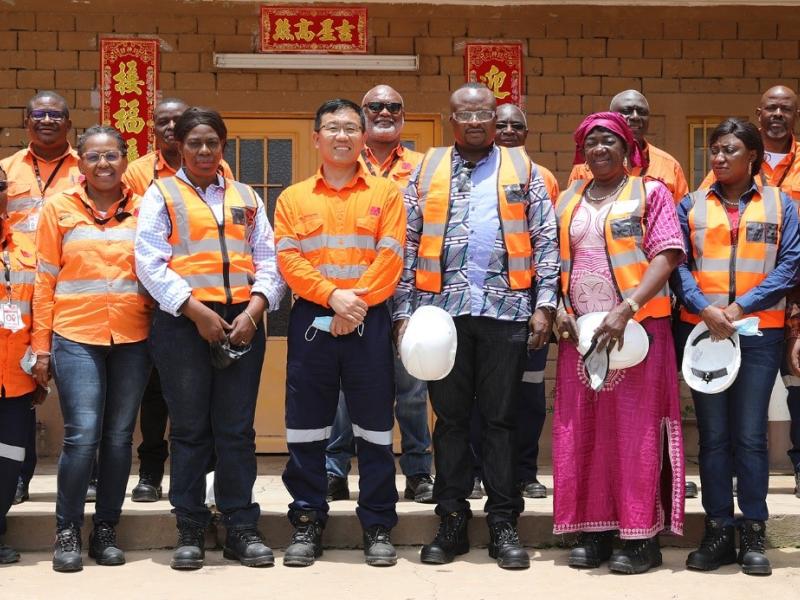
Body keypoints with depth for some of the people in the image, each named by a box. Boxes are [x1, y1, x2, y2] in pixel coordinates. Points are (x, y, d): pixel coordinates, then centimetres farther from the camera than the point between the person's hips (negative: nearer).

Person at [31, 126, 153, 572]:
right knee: (82, 435, -10)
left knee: (119, 437, 4)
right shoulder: (59, 208, 5)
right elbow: (45, 280, 6)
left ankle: (107, 529, 17)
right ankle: (68, 531, 5)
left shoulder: (143, 209, 7)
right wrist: (42, 346, 3)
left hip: (132, 339, 2)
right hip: (76, 337, -1)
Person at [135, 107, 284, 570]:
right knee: (189, 428, 1)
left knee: (237, 429, 3)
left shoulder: (246, 197, 17)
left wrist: (255, 309, -6)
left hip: (243, 321, 2)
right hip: (183, 322, -2)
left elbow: (269, 260, 11)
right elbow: (150, 262, -3)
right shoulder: (162, 194, 8)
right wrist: (195, 310, -12)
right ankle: (190, 532, 8)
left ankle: (242, 528, 9)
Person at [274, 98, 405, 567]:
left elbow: (390, 259, -3)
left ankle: (379, 527, 11)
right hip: (312, 320, 1)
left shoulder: (386, 193, 7)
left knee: (375, 426, 2)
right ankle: (307, 524, 14)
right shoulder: (293, 198, 10)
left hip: (370, 322, -1)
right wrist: (332, 296, -15)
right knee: (307, 427, 4)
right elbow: (288, 260, -1)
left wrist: (358, 305, -13)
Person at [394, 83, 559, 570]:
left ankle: (504, 524, 9)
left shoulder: (522, 168, 9)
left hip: (505, 308, -1)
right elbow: (408, 245, 8)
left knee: (501, 418, 2)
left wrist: (545, 305, -3)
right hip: (443, 307, 1)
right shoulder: (427, 170, 11)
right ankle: (452, 521, 14)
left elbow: (545, 240, 5)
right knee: (451, 416, 6)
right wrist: (404, 311, 1)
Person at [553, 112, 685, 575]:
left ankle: (642, 536, 2)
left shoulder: (650, 193, 2)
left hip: (637, 328, -5)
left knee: (635, 430, -4)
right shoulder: (568, 201, 16)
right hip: (580, 332, 5)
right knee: (581, 431, 4)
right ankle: (593, 531, 13)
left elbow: (666, 257, -9)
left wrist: (625, 310, -19)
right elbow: (556, 261, 18)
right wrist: (558, 308, -1)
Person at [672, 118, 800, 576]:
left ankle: (753, 534, 8)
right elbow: (677, 263, 2)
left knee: (751, 434, 0)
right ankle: (718, 531, 11)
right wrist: (704, 308, -14)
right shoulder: (692, 205, 9)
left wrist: (741, 306, -12)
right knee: (713, 434, 4)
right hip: (702, 331, 1)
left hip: (759, 332, -1)